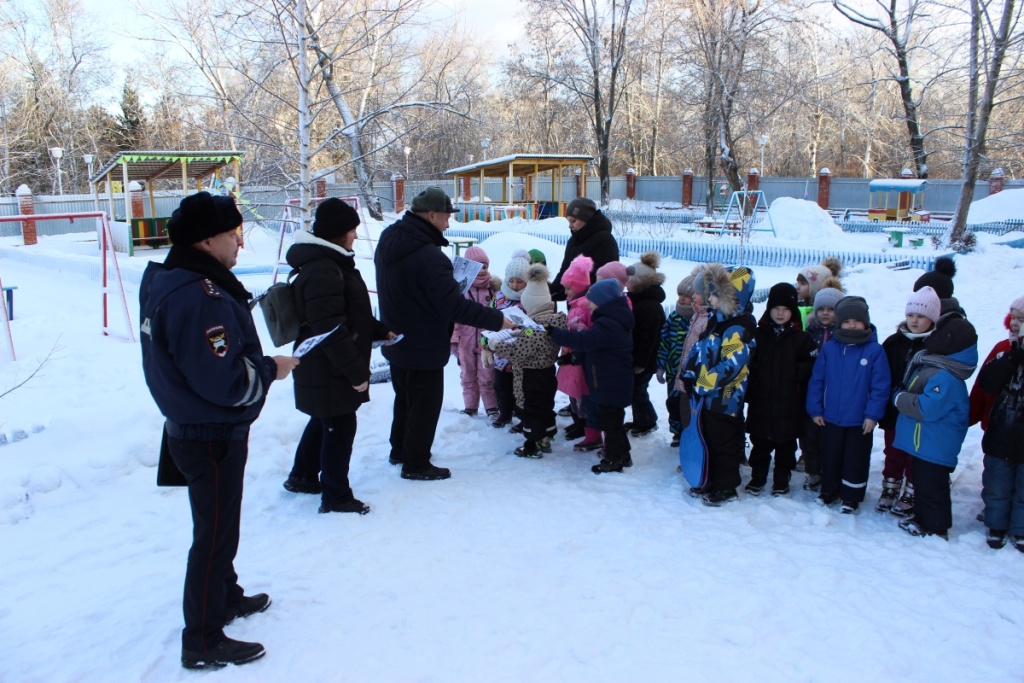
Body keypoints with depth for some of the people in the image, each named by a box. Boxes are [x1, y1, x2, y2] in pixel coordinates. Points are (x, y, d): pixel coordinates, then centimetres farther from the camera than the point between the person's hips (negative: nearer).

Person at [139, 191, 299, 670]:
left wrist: (259, 363, 7)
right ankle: (204, 642, 18)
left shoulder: (166, 281, 5)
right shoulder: (200, 298, -28)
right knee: (214, 534, 3)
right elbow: (224, 381, -31)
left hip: (193, 428, 10)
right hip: (212, 437, -10)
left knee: (218, 523, 25)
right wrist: (271, 370, -15)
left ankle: (226, 597, 45)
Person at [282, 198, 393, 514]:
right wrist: (357, 371, -24)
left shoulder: (333, 263, 10)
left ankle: (302, 476, 41)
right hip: (329, 373, -11)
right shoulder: (323, 271, -25)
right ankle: (335, 496, 16)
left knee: (323, 422, 24)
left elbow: (353, 315, 20)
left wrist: (382, 331, 11)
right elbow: (331, 331, -28)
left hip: (324, 369, 11)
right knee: (340, 428, 1)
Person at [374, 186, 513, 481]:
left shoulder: (388, 241, -1)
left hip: (396, 341, 9)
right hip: (423, 347, -9)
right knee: (425, 403, 7)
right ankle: (415, 464, 20)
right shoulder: (428, 256, -30)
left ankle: (400, 450, 39)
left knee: (405, 396, 25)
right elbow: (454, 305, -31)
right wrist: (497, 319, -23)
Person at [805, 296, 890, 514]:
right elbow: (816, 380, 0)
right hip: (830, 417, 2)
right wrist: (815, 409, -1)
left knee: (856, 460, 11)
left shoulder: (875, 350, -10)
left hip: (860, 420, -2)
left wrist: (873, 414, -11)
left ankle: (852, 497, 26)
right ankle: (829, 491, 34)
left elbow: (881, 386, -8)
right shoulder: (829, 348, -4)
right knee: (830, 457, 16)